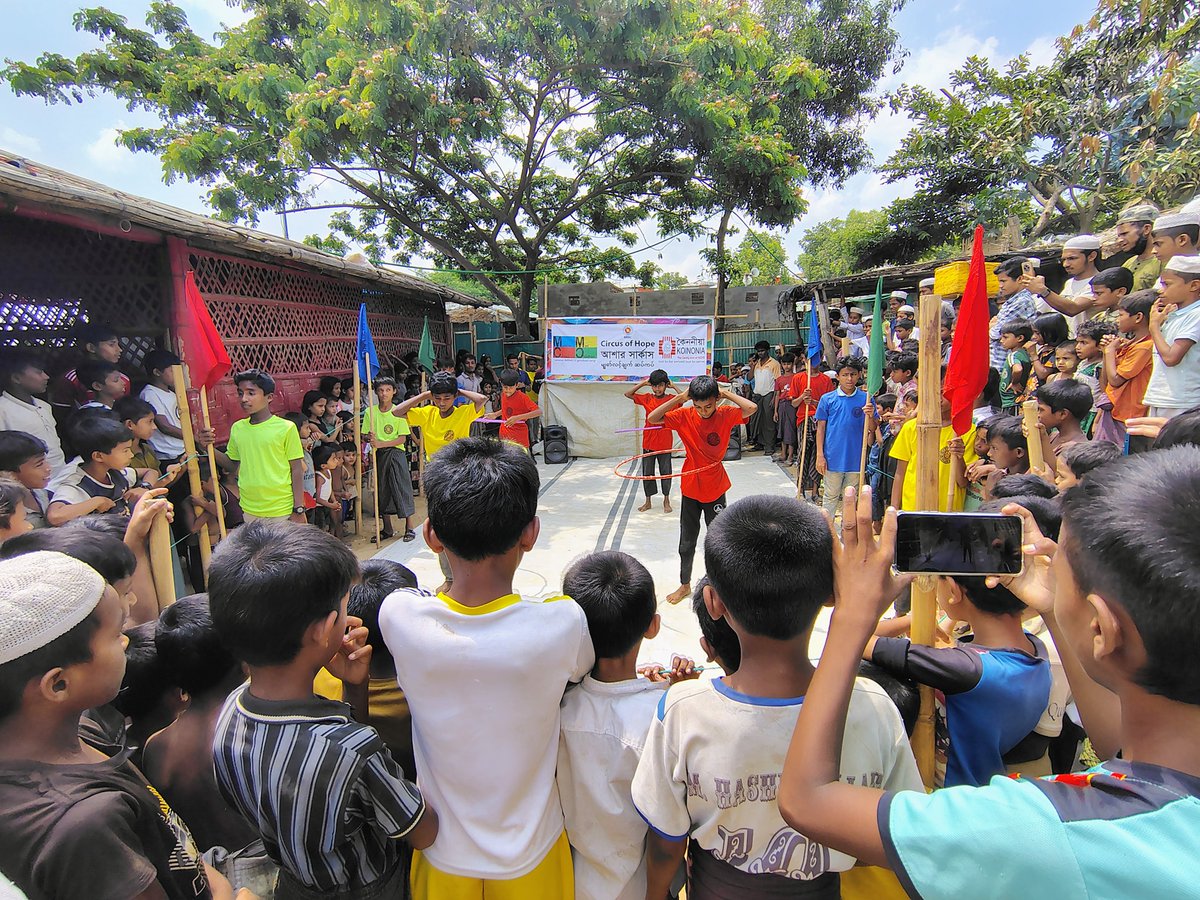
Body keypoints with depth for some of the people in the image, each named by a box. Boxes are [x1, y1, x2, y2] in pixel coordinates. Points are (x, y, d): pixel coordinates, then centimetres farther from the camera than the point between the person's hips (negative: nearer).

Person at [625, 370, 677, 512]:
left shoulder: (671, 399, -4)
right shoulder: (647, 399, 1)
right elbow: (628, 394, 1)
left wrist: (673, 387, -13)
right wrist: (643, 383, -4)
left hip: (665, 443, -2)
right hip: (648, 443, 2)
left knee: (665, 472, 9)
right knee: (647, 472, 10)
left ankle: (666, 500, 25)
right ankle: (648, 501, 25)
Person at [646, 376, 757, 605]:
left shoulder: (725, 415, -11)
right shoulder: (684, 416, -10)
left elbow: (751, 408, -27)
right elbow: (652, 418, -17)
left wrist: (727, 394, -18)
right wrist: (679, 398, -20)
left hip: (715, 489, -1)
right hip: (690, 489, 1)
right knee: (686, 543, 13)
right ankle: (685, 585, 33)